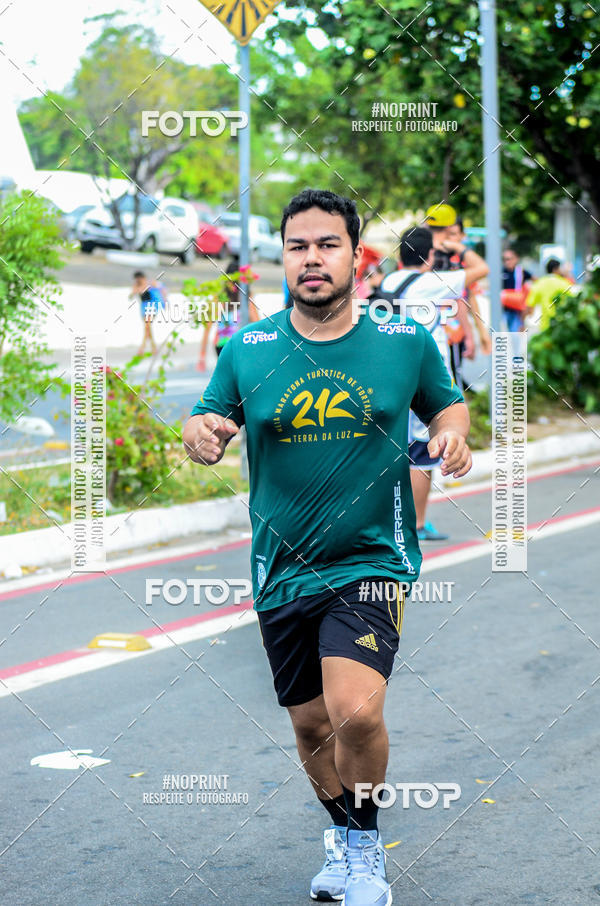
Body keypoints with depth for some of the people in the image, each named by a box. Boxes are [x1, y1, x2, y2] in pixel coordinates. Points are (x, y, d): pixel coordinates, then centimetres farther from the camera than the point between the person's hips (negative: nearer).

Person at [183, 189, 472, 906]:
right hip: (282, 571, 3)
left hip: (372, 560, -3)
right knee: (311, 726, 14)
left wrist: (452, 435, -8)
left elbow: (446, 404, 15)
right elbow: (204, 426, 8)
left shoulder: (407, 343, -2)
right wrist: (200, 435, -16)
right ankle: (342, 837, 43)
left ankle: (364, 844, 6)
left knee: (356, 712, -22)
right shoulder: (246, 350, 0)